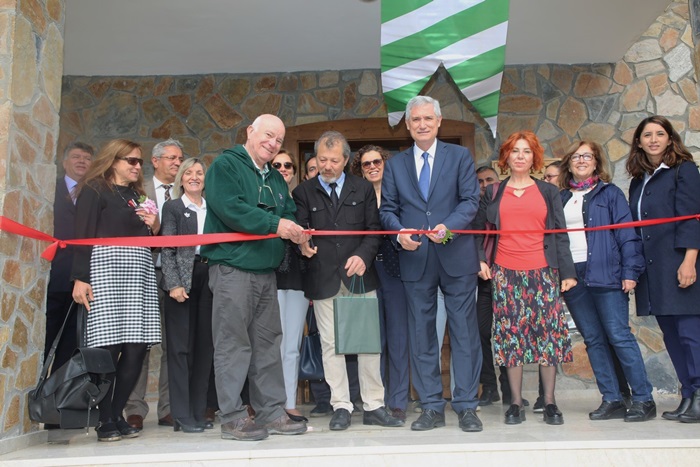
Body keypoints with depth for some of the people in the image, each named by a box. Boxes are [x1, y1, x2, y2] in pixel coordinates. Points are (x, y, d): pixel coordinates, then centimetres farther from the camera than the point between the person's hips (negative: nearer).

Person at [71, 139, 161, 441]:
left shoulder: (138, 195, 23)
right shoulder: (95, 190, 4)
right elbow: (83, 236, -6)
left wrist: (154, 226, 3)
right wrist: (80, 278, -15)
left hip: (138, 272, 6)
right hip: (106, 268, -6)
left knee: (137, 346, -1)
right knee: (107, 346, -8)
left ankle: (117, 415, 10)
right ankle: (106, 421, 2)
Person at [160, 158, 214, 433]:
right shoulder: (172, 207, 5)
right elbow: (167, 248, -2)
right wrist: (174, 284, -12)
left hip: (209, 279, 4)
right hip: (182, 280, -4)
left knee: (204, 346, 6)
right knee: (181, 346, -2)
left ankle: (198, 411, 15)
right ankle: (182, 415, 3)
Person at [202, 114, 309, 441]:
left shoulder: (275, 178, 21)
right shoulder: (226, 165, -3)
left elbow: (289, 214, 18)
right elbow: (230, 208, -18)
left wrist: (297, 232, -6)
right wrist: (274, 224, -18)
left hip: (267, 271, 8)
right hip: (232, 269, -8)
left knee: (268, 344, 10)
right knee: (233, 345, -4)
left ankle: (271, 412, 18)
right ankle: (232, 417, 5)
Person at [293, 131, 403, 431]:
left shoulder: (363, 189, 10)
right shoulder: (303, 193, 6)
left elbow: (374, 230, 6)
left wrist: (363, 256, -12)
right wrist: (303, 245, -25)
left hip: (360, 276, 1)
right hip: (323, 279, -1)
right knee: (330, 344, 3)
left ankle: (373, 406, 13)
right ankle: (341, 406, 14)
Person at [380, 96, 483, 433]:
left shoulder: (460, 156, 7)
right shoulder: (395, 164, 13)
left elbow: (471, 200, -2)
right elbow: (387, 209, 10)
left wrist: (448, 226, -19)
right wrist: (400, 233, -10)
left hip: (456, 256, -2)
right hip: (415, 260, 2)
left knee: (464, 332, 1)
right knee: (421, 335, 6)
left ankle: (466, 407, 11)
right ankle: (432, 408, 17)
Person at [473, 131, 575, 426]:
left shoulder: (548, 192, 12)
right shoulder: (493, 193, 12)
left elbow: (560, 235, 9)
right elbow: (477, 229, 15)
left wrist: (568, 272, 3)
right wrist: (480, 260, 1)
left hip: (542, 272, 0)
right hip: (505, 273, 0)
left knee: (548, 332, -2)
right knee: (510, 334, 0)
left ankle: (550, 403, 8)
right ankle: (516, 404, 7)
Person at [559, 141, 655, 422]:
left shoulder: (610, 193, 4)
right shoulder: (560, 198, 15)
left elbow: (627, 234, -2)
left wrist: (630, 271, -11)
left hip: (605, 275, -4)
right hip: (571, 277, 4)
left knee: (619, 336, -6)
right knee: (593, 340, 6)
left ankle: (643, 399, 3)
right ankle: (612, 400, 13)